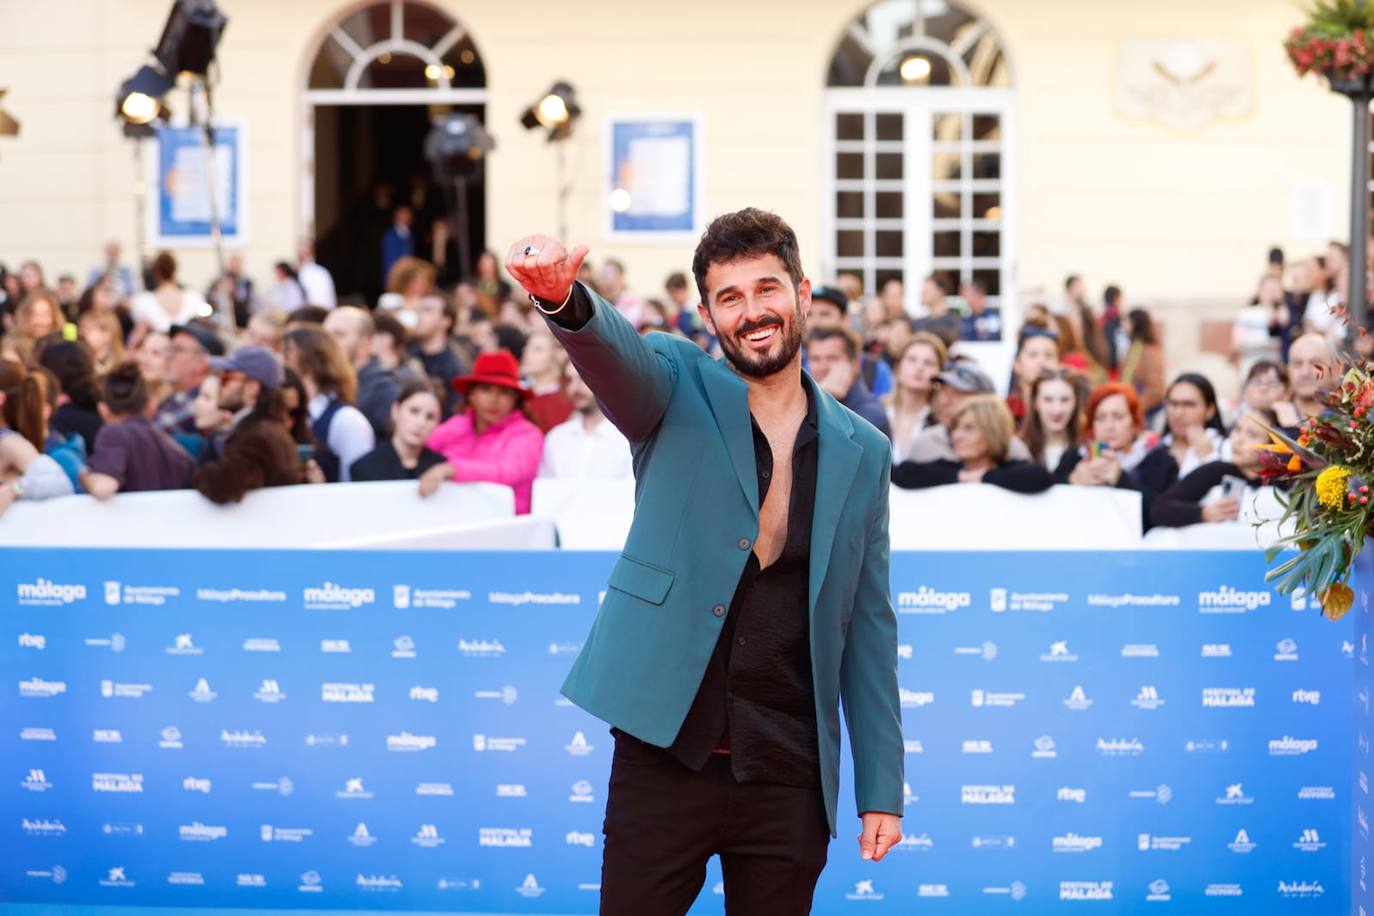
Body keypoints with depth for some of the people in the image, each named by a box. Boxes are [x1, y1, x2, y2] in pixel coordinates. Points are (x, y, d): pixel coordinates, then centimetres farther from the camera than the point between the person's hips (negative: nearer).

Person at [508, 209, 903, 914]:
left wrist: (881, 788, 8)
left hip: (788, 778, 2)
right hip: (665, 757, -2)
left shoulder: (861, 452, 10)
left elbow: (869, 627, 12)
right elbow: (615, 350, -20)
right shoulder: (677, 391, 3)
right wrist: (562, 297, -44)